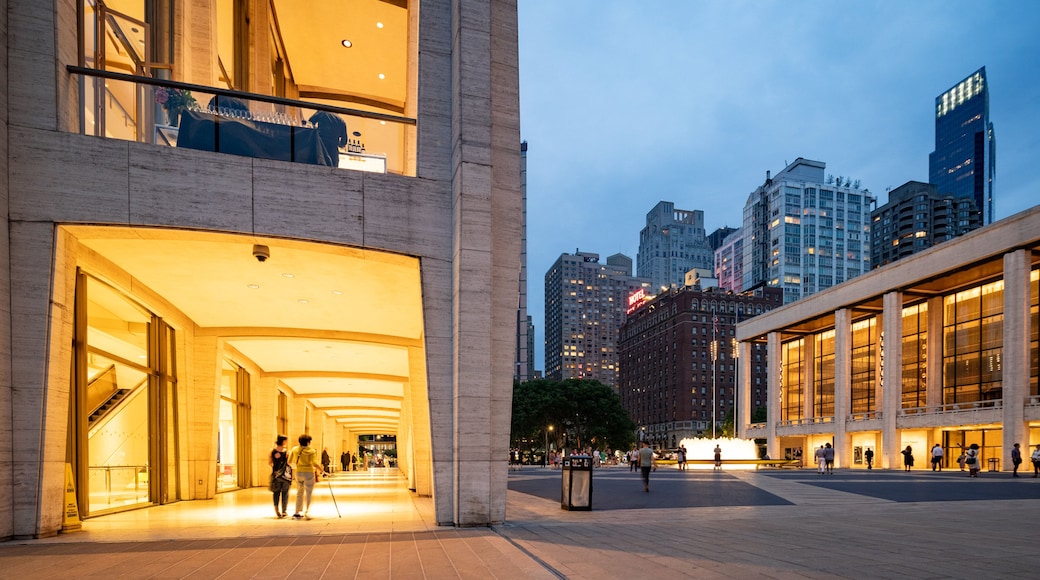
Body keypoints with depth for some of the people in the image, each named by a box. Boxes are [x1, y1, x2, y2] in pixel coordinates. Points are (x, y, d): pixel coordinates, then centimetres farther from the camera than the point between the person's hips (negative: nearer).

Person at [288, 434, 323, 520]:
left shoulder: (294, 449, 6)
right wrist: (321, 470, -8)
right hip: (309, 473, -5)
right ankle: (306, 512, -7)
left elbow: (289, 462, 9)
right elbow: (315, 463, -18)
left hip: (298, 473, 5)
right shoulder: (311, 450, -9)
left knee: (299, 493, 15)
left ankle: (297, 513, 18)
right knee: (308, 493, 2)